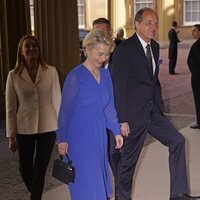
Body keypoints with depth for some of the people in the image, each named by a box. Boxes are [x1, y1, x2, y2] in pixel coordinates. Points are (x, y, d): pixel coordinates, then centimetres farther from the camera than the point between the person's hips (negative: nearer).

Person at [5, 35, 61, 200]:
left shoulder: (51, 71, -5)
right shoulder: (14, 75, -3)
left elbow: (57, 100, 1)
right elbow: (11, 108, 0)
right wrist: (11, 136, 0)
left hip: (48, 127, -1)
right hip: (24, 129, 1)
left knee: (40, 170, 4)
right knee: (25, 170, 11)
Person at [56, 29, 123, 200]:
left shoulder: (105, 74, 3)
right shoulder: (76, 76, -14)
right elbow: (65, 109, -9)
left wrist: (116, 131, 14)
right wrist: (62, 139, -8)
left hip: (99, 135, 6)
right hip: (80, 136, -6)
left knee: (100, 178, 13)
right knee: (87, 181, -1)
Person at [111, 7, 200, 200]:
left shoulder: (154, 47, 8)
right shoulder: (125, 49, -15)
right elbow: (117, 87, -17)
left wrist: (160, 108, 12)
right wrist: (122, 120, -18)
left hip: (153, 111, 7)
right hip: (133, 114, -7)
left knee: (177, 141, 0)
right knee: (128, 160, 5)